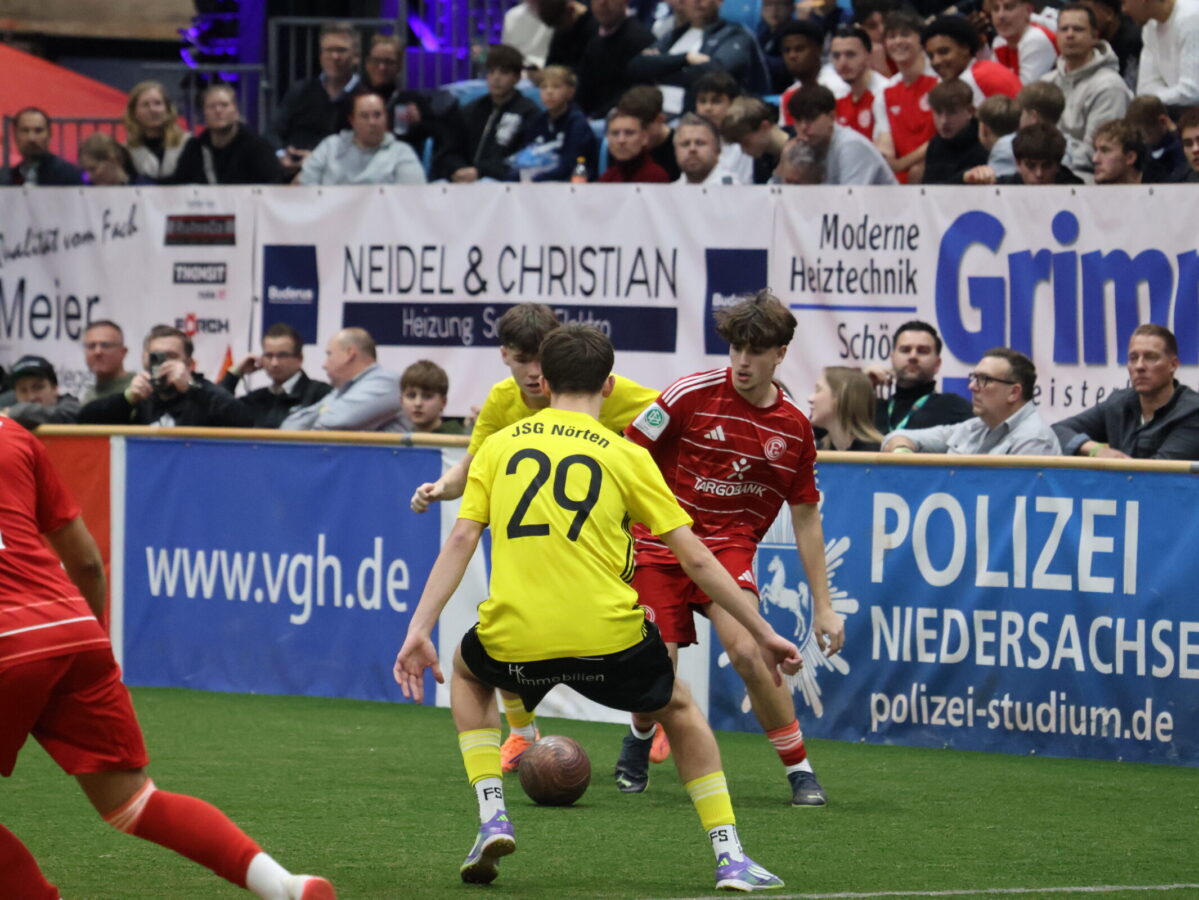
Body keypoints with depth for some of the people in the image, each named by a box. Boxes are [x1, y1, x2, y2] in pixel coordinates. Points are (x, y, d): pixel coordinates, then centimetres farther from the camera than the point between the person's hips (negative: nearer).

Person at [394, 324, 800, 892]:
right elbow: (695, 558, 7)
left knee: (468, 674, 37)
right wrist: (760, 632, 14)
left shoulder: (501, 445, 14)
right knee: (679, 708, 29)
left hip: (514, 637, 1)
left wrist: (420, 629, 3)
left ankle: (492, 817, 18)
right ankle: (729, 856, 18)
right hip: (605, 633, -1)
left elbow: (461, 538, 4)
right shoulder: (625, 456, 9)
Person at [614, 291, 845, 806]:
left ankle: (799, 770, -9)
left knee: (747, 651, -24)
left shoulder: (794, 429, 1)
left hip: (728, 546, 1)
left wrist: (823, 606, 9)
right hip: (660, 546, -1)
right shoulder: (693, 395, -10)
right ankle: (640, 739, 29)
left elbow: (805, 519, 10)